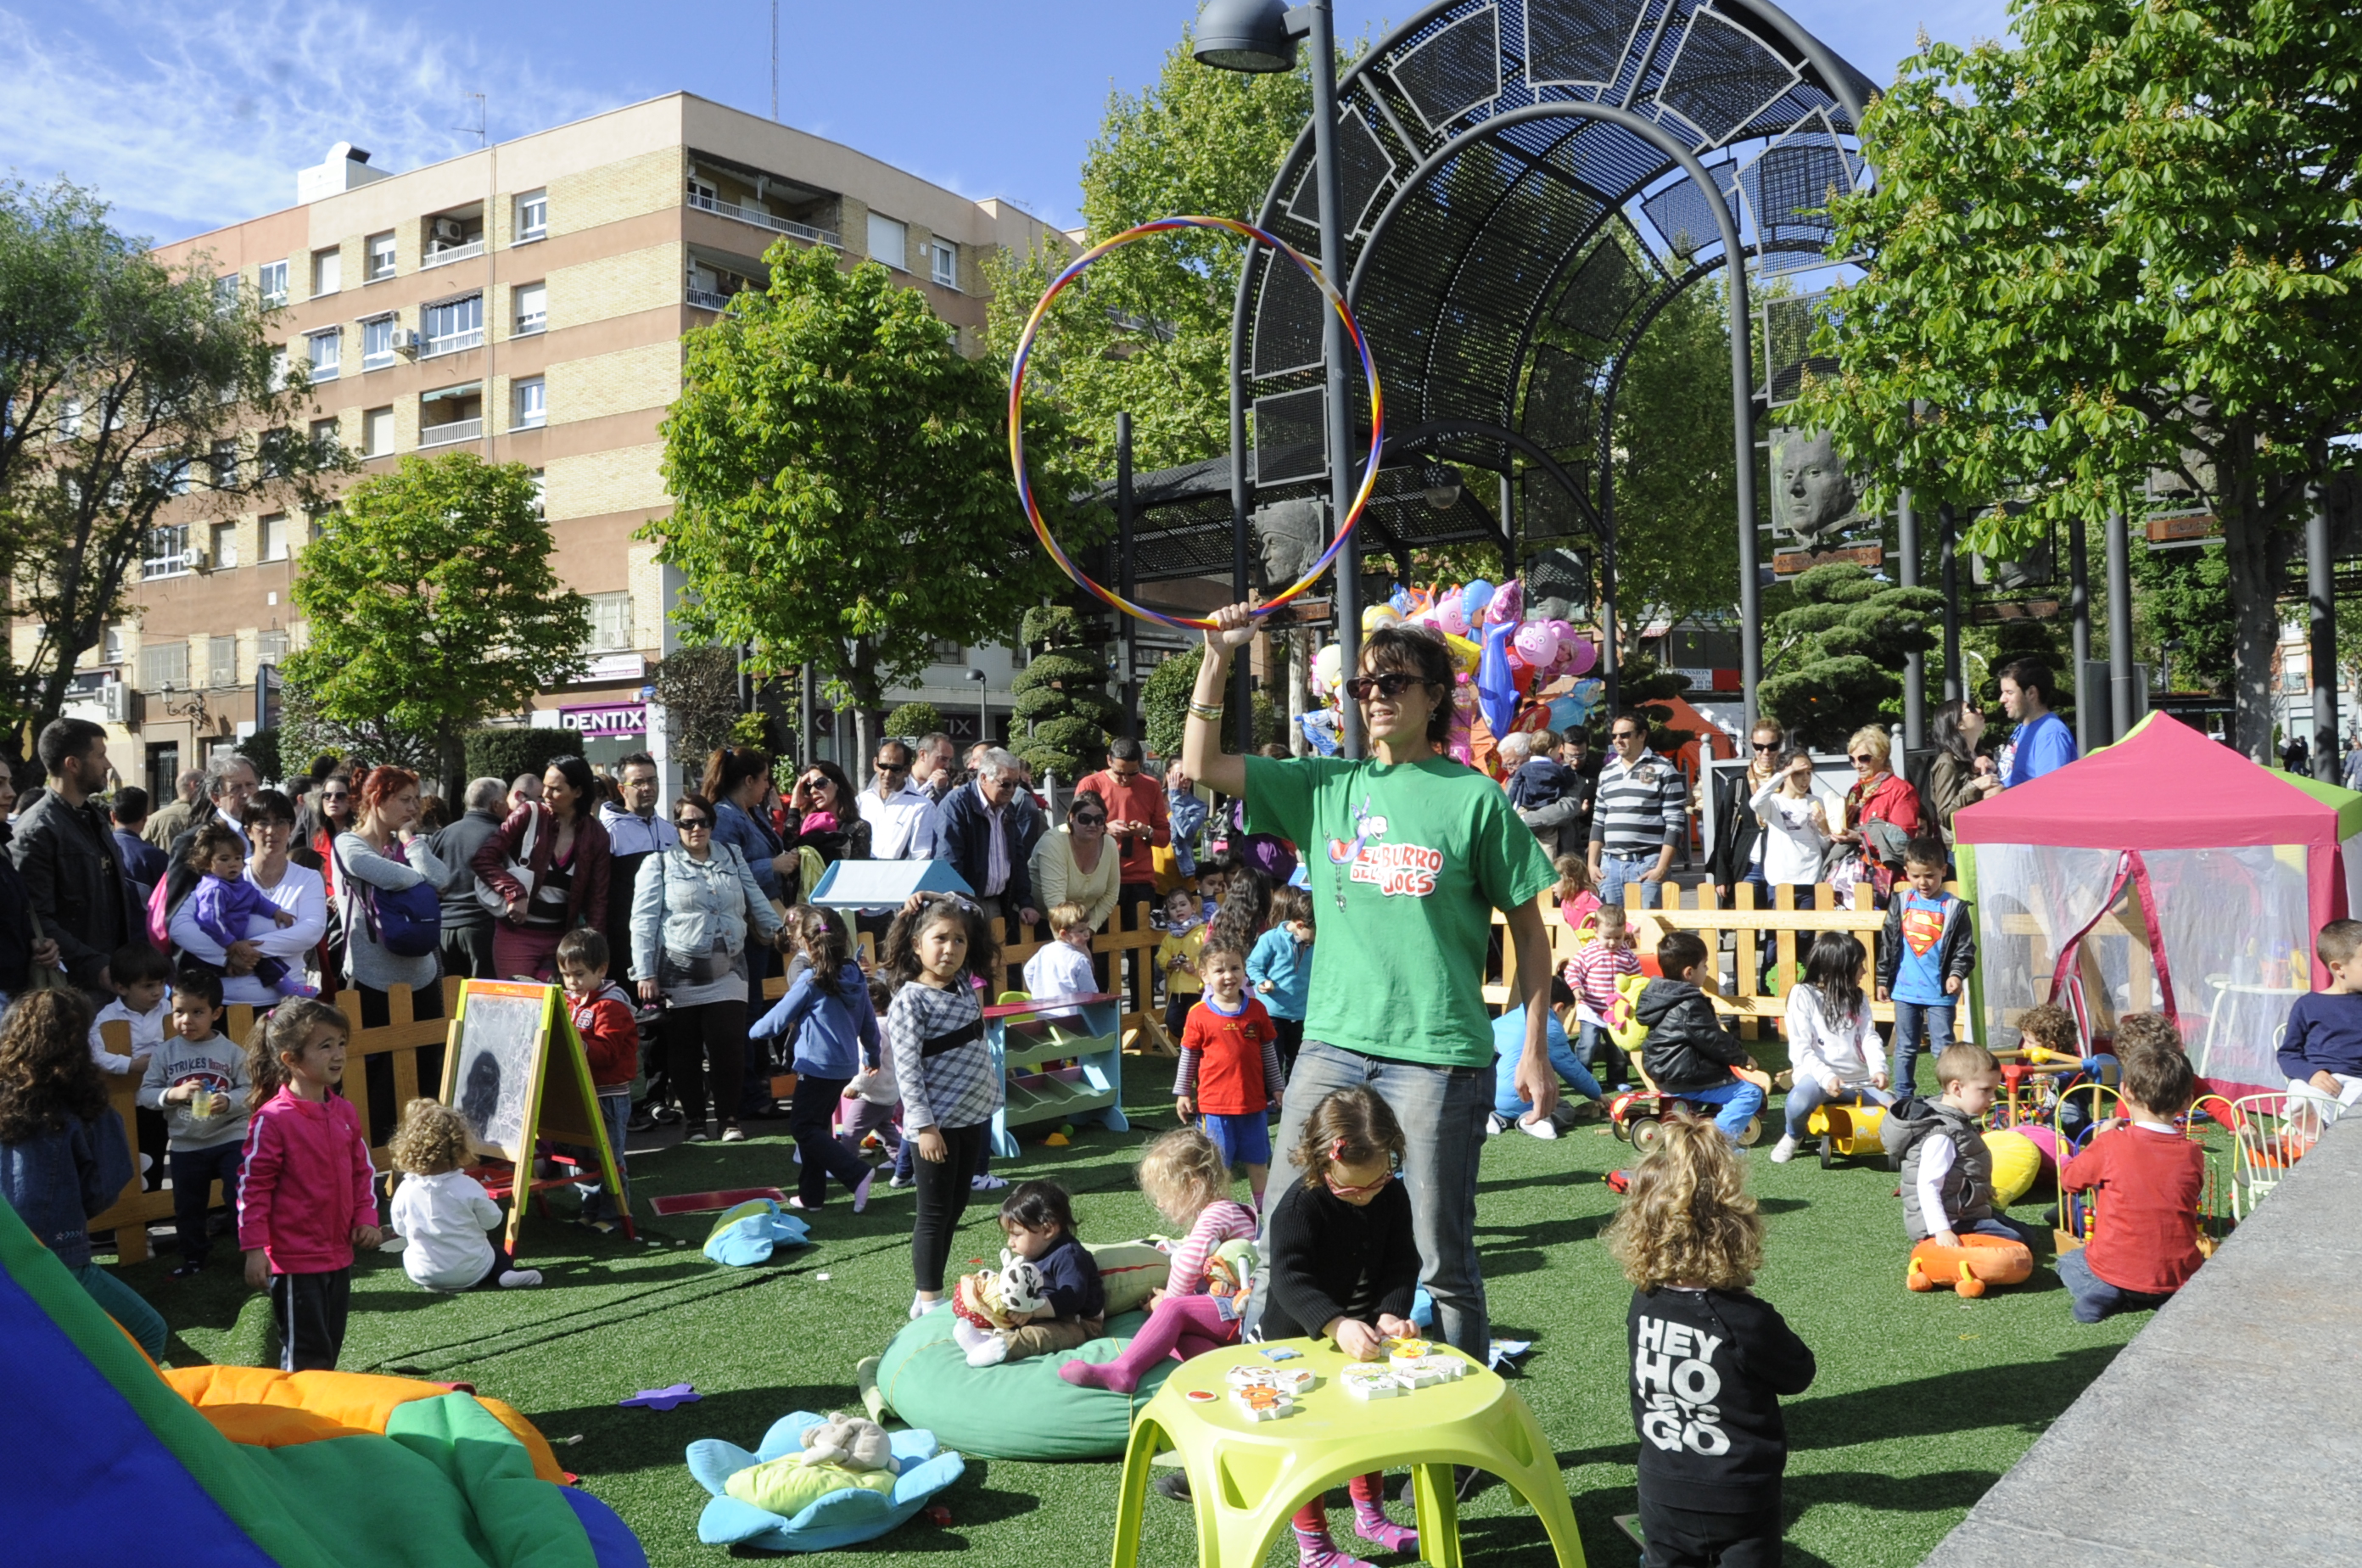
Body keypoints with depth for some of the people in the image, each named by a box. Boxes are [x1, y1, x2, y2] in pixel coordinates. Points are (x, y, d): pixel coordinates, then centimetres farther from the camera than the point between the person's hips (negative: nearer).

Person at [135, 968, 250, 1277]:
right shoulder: (165, 1053, -4)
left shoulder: (231, 1051, -9)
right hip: (185, 1144, 3)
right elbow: (146, 1093, -4)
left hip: (230, 1138, -3)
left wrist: (229, 1101, -28)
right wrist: (173, 1094, -21)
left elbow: (249, 1090, -9)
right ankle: (194, 1255, 35)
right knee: (188, 1206, 16)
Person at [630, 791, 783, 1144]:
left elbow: (757, 903, 19)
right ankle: (695, 1121, 16)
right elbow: (643, 921, -2)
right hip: (679, 977, -2)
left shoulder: (733, 858, 14)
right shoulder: (660, 864, 4)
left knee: (729, 1048, -7)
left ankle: (729, 1118, 7)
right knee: (685, 1052, 4)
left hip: (727, 973, 2)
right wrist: (645, 973, -8)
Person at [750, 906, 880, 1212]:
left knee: (803, 1127, 0)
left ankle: (856, 1173, -12)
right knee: (815, 1126, 17)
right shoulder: (855, 976, 4)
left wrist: (754, 1032, 14)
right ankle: (811, 1193, 20)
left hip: (818, 1065, -8)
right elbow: (869, 1020, 13)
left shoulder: (811, 980, -15)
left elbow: (779, 1019, -7)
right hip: (846, 1065, 8)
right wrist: (872, 1055, 28)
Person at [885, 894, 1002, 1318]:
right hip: (938, 1123, -7)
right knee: (935, 1214, 1)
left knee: (956, 1207, 14)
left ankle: (933, 1292, 24)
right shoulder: (910, 1000, -14)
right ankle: (928, 1300, 12)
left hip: (974, 1116, 7)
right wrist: (924, 1125, -19)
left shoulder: (965, 985, 5)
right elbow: (907, 1068, -16)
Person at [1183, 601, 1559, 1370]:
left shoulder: (1474, 797, -1)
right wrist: (1218, 657, 0)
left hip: (1439, 1055, -4)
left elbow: (1528, 930, 3)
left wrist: (1535, 1051, -1)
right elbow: (1202, 765, 7)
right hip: (1332, 1043, 4)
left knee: (1443, 1259, 5)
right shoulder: (1326, 786, 10)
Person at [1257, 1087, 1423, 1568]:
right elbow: (1289, 1277, -34)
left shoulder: (1393, 1195, -11)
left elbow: (1402, 1262, -6)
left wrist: (1390, 1312, -24)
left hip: (1363, 1330, 6)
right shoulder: (1299, 1206, -28)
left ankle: (1370, 1514, 44)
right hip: (1301, 1338, -6)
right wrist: (1337, 1324, -46)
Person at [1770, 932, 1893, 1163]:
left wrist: (1878, 1069, -19)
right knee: (1798, 1102, -37)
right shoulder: (1803, 995, -3)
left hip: (1858, 1080, 5)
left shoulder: (1858, 998, 14)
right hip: (1818, 1075, -5)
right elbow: (1801, 1050, -10)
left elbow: (1869, 1037, 1)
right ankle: (1793, 1136, 1)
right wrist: (1826, 1077, -26)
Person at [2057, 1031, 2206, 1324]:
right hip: (2178, 1274, 2)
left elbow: (2068, 1180, 3)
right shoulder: (2193, 1153, -5)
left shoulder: (2110, 1145, -13)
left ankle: (2105, 1293, -2)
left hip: (2117, 1266, -1)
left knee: (2068, 1260, 30)